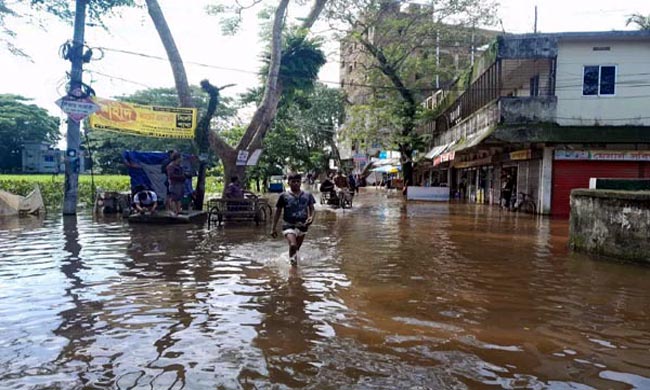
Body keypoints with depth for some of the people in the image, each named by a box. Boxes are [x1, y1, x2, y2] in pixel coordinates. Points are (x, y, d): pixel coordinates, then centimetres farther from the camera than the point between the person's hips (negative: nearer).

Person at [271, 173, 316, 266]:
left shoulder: (307, 195, 4)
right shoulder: (284, 196, -2)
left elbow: (311, 209, 11)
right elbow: (277, 212, 3)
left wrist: (311, 217, -13)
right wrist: (274, 228, 2)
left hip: (302, 226, 3)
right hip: (289, 226, -3)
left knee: (297, 248, 14)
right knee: (293, 245, -24)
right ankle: (292, 260, 2)